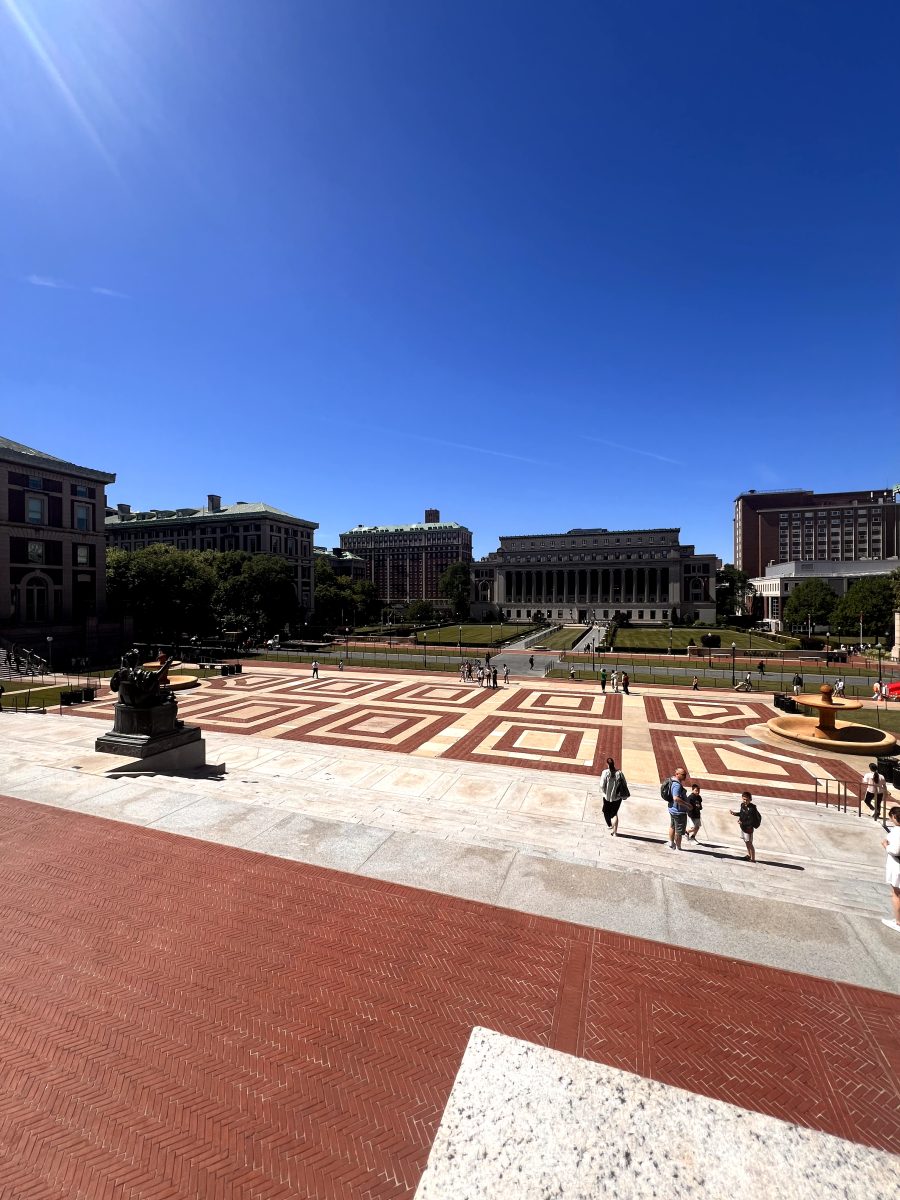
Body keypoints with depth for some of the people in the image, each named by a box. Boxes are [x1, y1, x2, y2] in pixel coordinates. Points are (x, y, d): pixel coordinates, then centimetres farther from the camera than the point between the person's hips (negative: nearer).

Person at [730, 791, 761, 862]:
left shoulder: (752, 808, -28)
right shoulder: (742, 805, -4)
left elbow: (752, 821, -26)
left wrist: (742, 823, -27)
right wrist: (734, 813, 2)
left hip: (748, 828, -8)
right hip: (743, 827, 8)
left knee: (749, 843, 6)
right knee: (746, 841, 24)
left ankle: (753, 859, 22)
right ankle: (749, 854, 44)